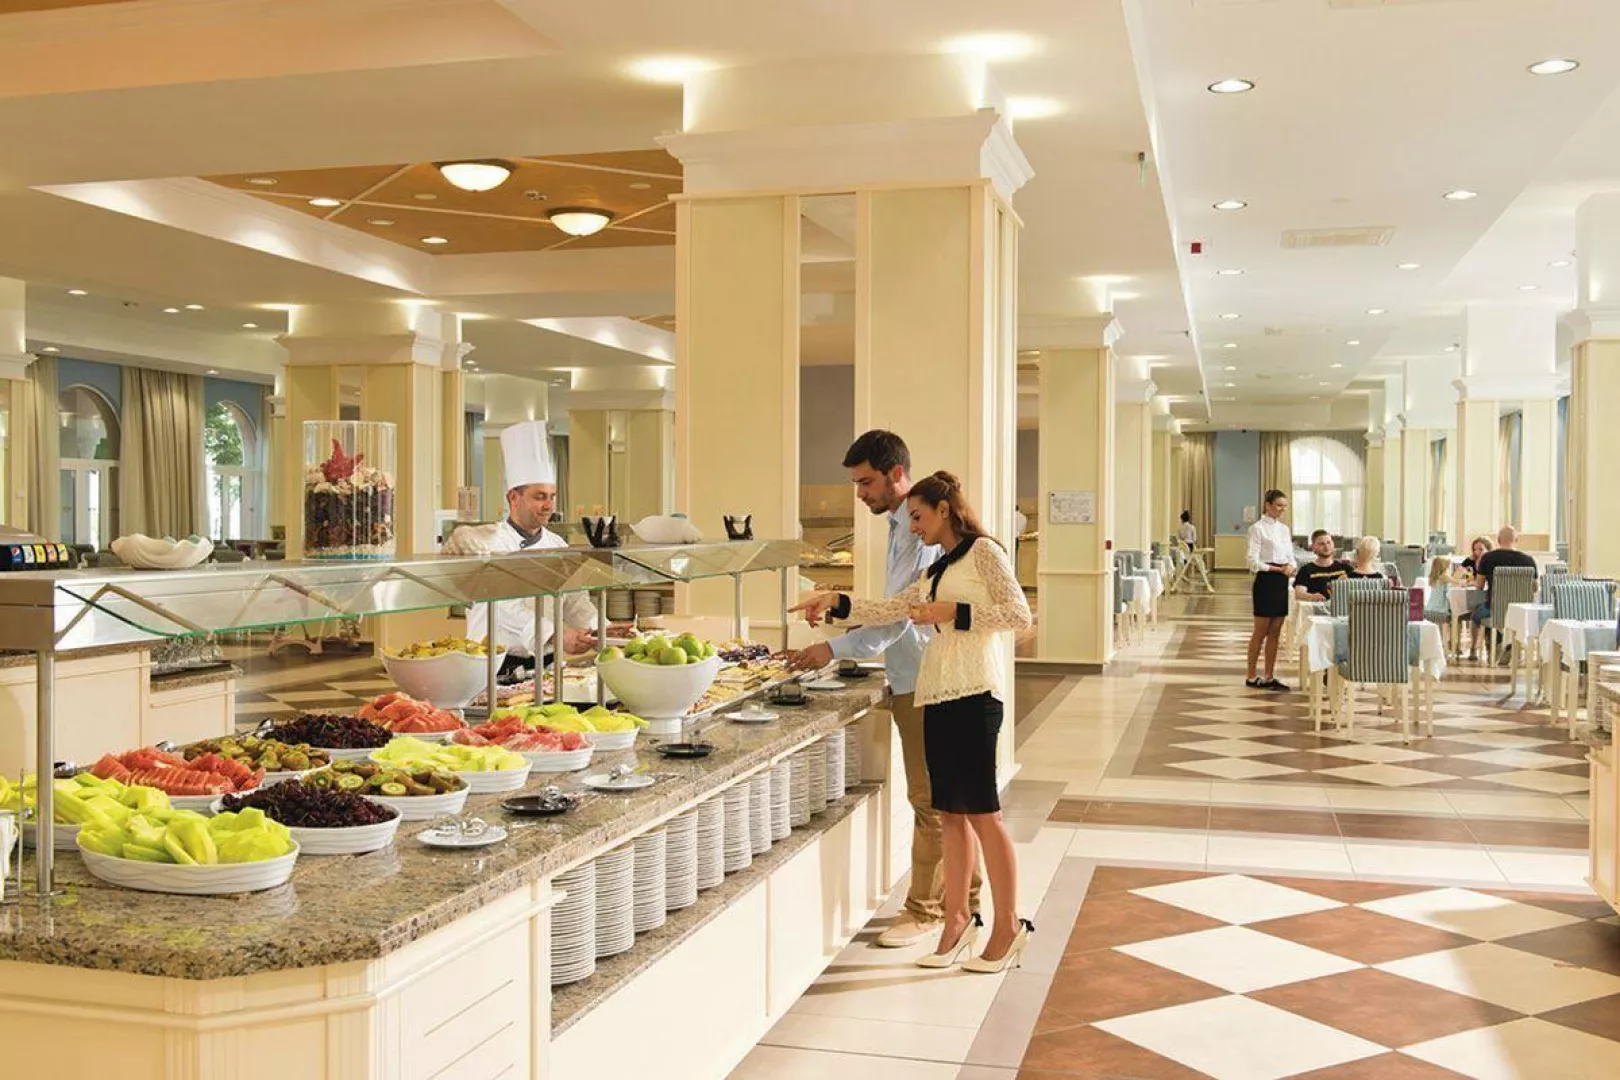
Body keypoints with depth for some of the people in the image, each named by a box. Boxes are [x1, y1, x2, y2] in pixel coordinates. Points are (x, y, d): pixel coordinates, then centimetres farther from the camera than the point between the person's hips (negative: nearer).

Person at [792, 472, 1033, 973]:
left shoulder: (983, 552, -1)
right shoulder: (935, 572, 23)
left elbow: (1019, 614, -9)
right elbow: (890, 611, 22)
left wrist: (954, 613, -12)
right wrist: (836, 602, 14)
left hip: (972, 692, -8)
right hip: (937, 692, 8)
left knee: (981, 811, -6)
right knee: (950, 812, 7)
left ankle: (1008, 926, 1)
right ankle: (957, 919, 13)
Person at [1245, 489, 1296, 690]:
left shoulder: (1284, 529, 14)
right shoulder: (1258, 528, -8)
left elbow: (1290, 556, 15)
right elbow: (1253, 561, -13)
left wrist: (1290, 566, -8)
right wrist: (1277, 569, -23)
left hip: (1281, 582, 7)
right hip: (1266, 581, -7)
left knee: (1275, 632, 9)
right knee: (1260, 632, -2)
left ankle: (1269, 677, 14)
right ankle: (1251, 677, 6)